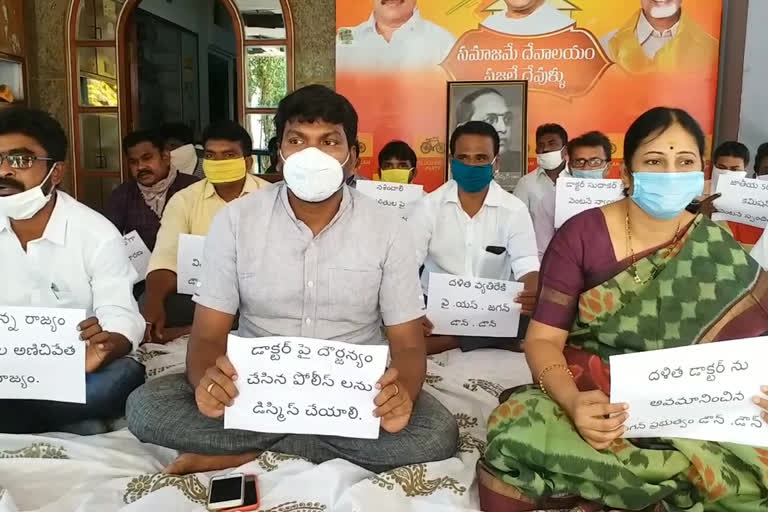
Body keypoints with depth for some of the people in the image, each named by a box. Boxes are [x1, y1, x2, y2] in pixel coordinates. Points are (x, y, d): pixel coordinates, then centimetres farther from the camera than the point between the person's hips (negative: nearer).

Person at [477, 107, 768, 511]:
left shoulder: (721, 257, 1)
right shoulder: (581, 235, -5)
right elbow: (543, 338, -7)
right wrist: (572, 401, -26)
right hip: (590, 399, -1)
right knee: (516, 432, -32)